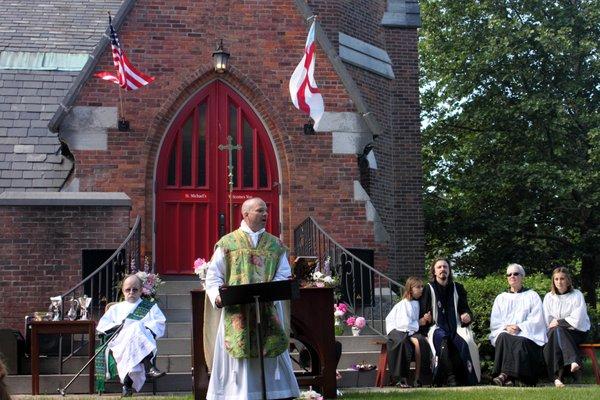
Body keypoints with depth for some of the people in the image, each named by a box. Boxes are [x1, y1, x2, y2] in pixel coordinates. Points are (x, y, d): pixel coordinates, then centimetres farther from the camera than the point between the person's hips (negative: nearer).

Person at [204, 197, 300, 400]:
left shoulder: (275, 244, 12)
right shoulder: (227, 243, 6)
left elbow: (283, 275, 5)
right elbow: (213, 275, 4)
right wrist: (217, 296, -14)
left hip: (268, 311, 2)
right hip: (236, 312, -2)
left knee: (271, 359, 1)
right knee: (238, 359, -1)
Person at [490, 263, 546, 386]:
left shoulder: (532, 296, 16)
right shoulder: (501, 298, 23)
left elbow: (537, 320, 3)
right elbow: (494, 322, 12)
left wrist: (520, 327, -13)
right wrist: (506, 327, -10)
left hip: (527, 334, -2)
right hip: (505, 332, 2)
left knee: (521, 342, -37)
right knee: (503, 337, -35)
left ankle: (505, 375, -44)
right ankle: (508, 378, -43)